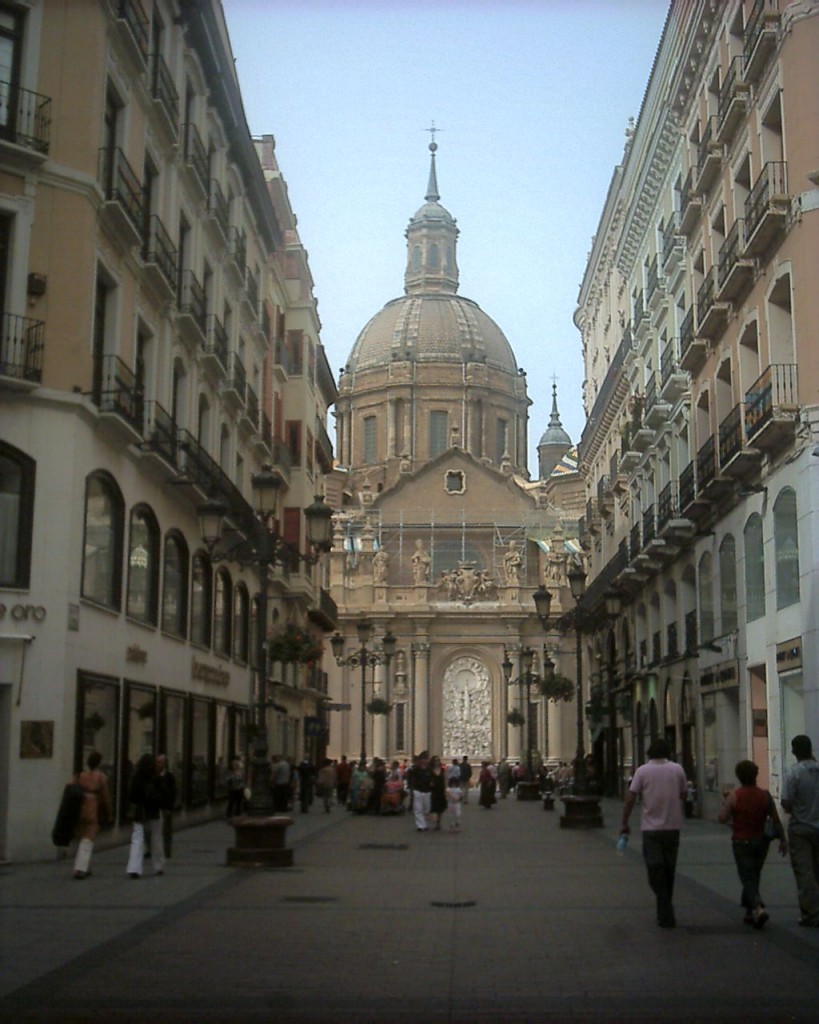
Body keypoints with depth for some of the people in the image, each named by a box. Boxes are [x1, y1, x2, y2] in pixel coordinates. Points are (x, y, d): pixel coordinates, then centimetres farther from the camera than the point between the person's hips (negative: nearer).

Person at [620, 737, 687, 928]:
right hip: (673, 826, 3)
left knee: (656, 872, 0)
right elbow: (683, 794, 9)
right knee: (669, 870, 15)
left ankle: (666, 915, -8)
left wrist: (624, 823, -1)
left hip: (651, 828, -3)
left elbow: (630, 799, -9)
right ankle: (665, 911, 25)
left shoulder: (642, 771, -6)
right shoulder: (677, 769, 0)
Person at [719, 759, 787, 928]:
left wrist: (725, 799, 1)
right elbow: (776, 820, 1)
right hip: (761, 841, 4)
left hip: (741, 842, -4)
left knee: (748, 879, -2)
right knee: (754, 877, 17)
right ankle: (749, 911, 23)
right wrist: (782, 840, 10)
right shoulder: (765, 795, -2)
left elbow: (722, 818, -11)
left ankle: (758, 908, -23)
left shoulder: (734, 796, -11)